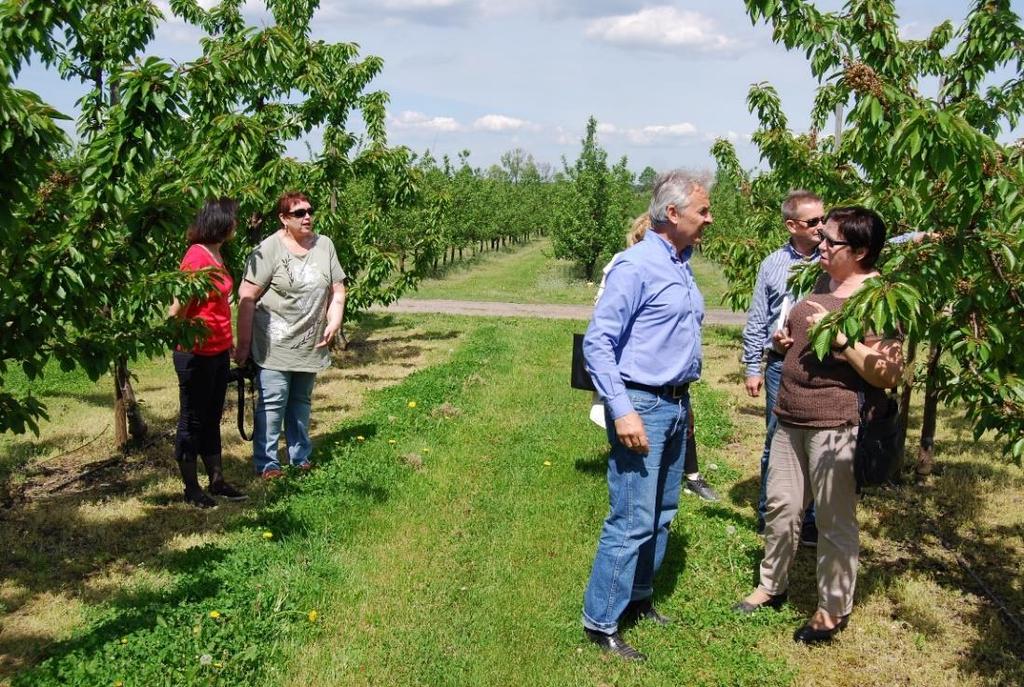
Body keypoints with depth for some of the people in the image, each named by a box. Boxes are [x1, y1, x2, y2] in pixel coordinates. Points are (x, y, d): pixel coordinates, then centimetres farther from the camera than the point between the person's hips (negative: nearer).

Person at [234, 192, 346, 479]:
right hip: (275, 344, -5)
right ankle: (266, 463, 7)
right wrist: (243, 343, -12)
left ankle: (300, 456, 28)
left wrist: (334, 323, -4)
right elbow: (247, 297, -12)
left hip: (310, 344, 5)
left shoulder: (324, 245, 4)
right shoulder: (269, 249, -11)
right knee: (272, 403, -3)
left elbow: (337, 289, 10)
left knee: (301, 401, 16)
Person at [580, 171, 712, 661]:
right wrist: (622, 411, -23)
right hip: (642, 406, -9)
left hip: (676, 405, 9)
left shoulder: (682, 266, 11)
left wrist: (684, 401, 17)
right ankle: (601, 622, 7)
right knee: (632, 520, -5)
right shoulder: (636, 266, -15)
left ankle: (639, 597, 31)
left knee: (662, 515, 16)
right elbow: (597, 343, -18)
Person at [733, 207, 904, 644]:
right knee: (781, 506, 16)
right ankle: (772, 586, 33)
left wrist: (837, 338, -23)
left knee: (834, 521, 4)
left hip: (838, 424, -8)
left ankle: (834, 609, 22)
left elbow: (888, 374, -17)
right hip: (792, 418, 8)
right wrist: (785, 339, 7)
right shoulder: (821, 283, 13)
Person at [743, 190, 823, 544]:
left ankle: (809, 519, 20)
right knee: (776, 440, 10)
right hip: (781, 366, 0)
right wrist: (752, 368, 6)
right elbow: (756, 321, 7)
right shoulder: (773, 265, 4)